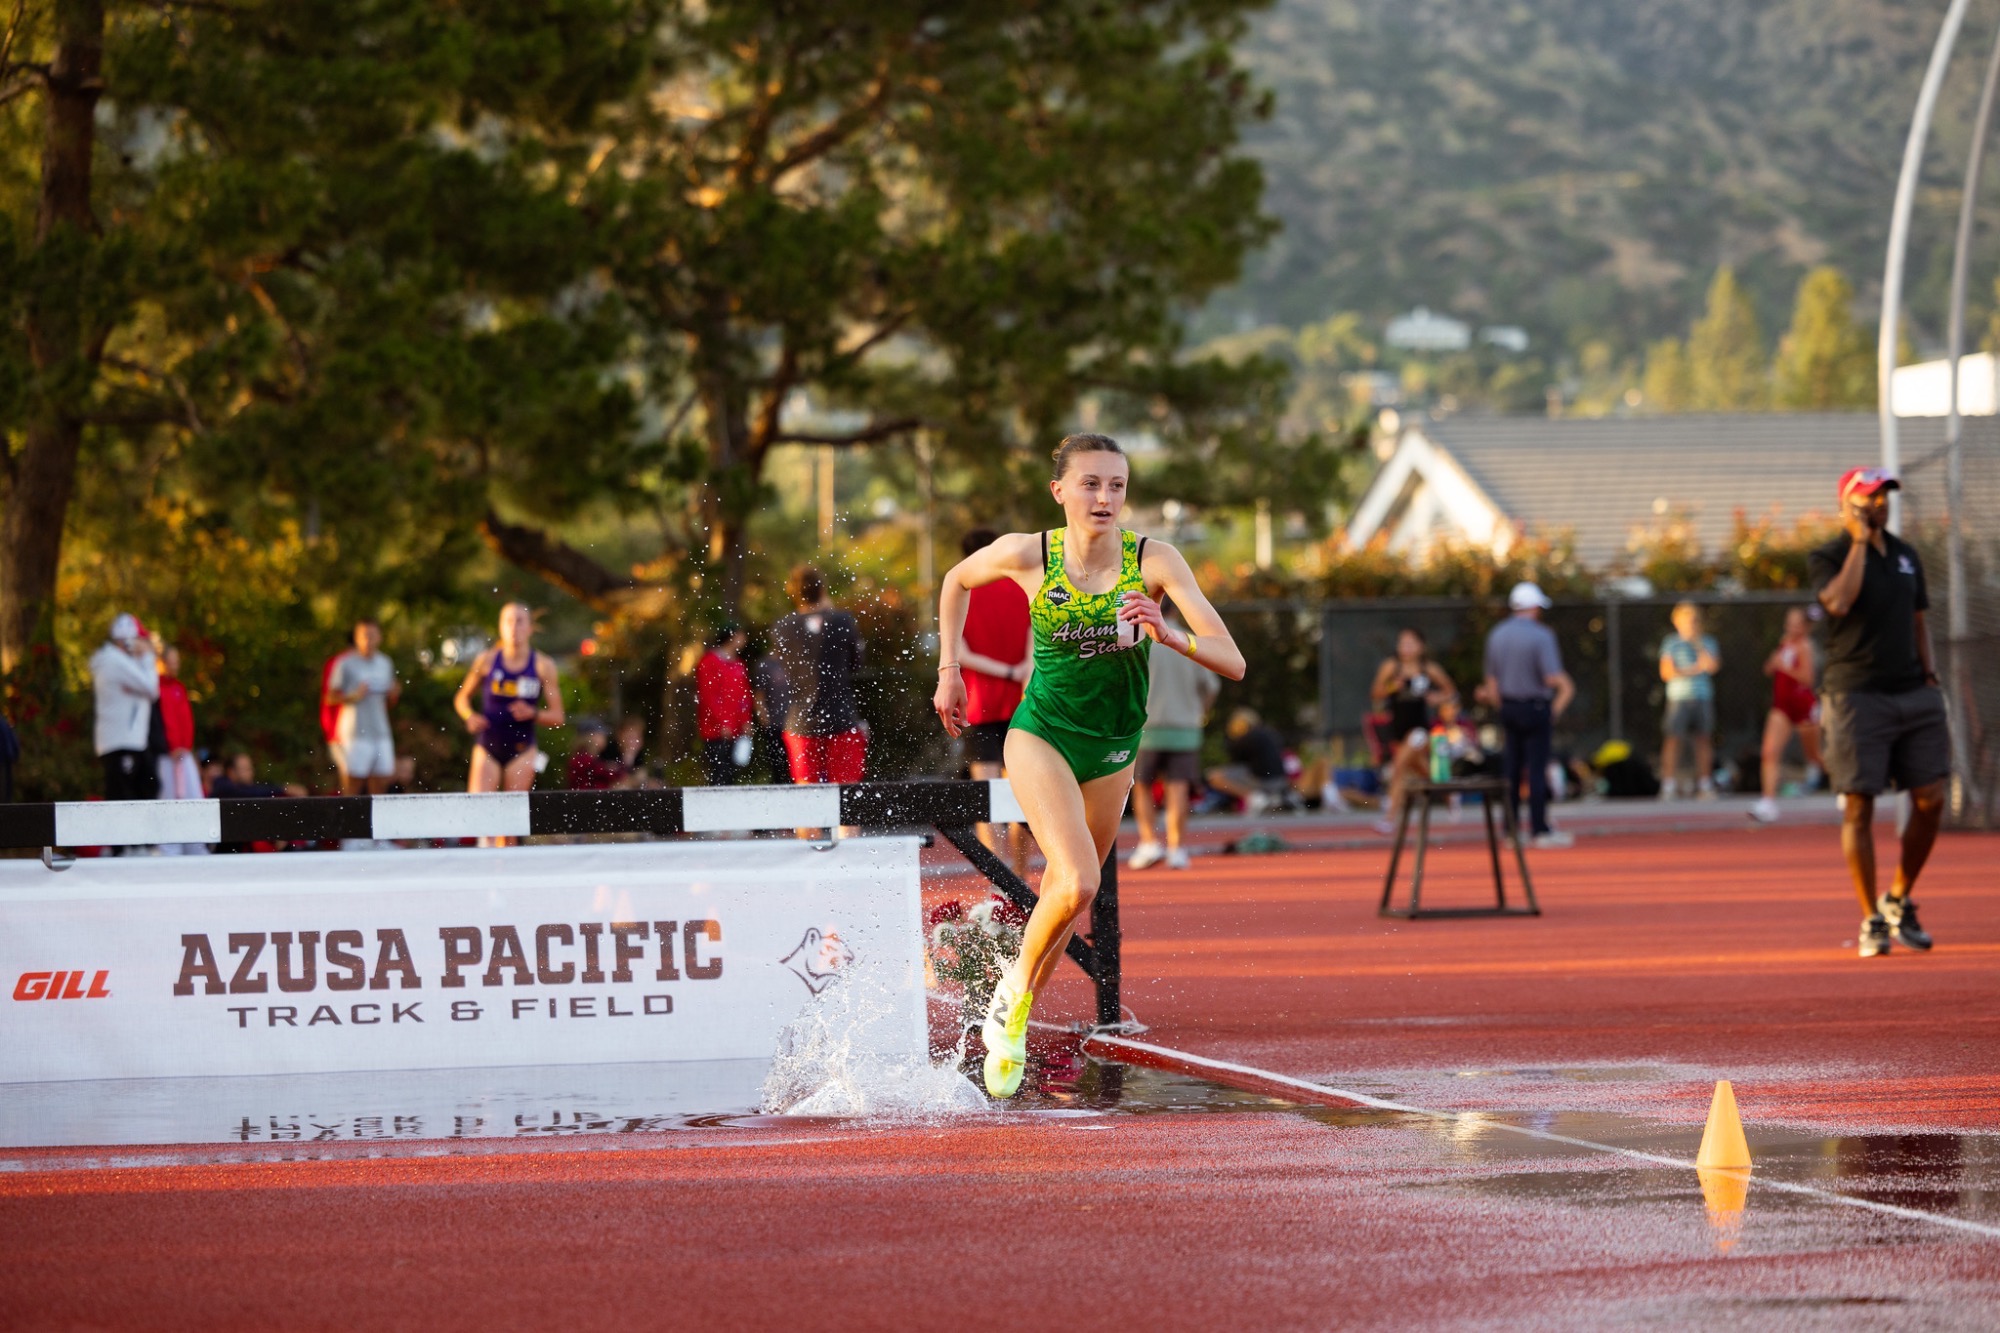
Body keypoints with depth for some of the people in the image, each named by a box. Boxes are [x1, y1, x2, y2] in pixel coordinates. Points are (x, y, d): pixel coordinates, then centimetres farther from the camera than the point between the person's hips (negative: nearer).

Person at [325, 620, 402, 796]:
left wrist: (394, 695, 0)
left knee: (380, 786, 2)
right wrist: (354, 696, -17)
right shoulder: (346, 664, -3)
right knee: (352, 788, -6)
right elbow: (331, 698, -3)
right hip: (355, 734, -5)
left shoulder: (385, 663, 14)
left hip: (381, 733, 5)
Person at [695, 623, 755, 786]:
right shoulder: (709, 663, -8)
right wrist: (722, 723, -16)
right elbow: (707, 696, -13)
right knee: (719, 775, -11)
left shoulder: (738, 665, 17)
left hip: (736, 730, 8)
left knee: (733, 775, 5)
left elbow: (744, 695, 19)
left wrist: (746, 721, 6)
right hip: (716, 731, -8)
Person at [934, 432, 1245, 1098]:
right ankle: (1016, 990, 2)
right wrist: (949, 667, 5)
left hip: (1112, 750, 3)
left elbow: (1233, 661, -22)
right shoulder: (1026, 555, -15)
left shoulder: (1154, 561, -16)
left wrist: (1169, 635, -39)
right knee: (1078, 882, -24)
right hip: (1040, 735, -3)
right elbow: (958, 580, 9)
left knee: (1065, 897, 15)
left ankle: (1010, 1020, 36)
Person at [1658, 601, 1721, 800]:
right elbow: (1666, 672, -4)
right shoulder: (1671, 644, 3)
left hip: (1703, 698, 3)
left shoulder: (1707, 642, 10)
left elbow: (1712, 666, -5)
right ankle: (1669, 785, -4)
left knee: (1704, 739, 3)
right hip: (1679, 697, -2)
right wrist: (1694, 669, -9)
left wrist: (1698, 643, -7)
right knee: (1673, 739, -6)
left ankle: (1704, 784, 11)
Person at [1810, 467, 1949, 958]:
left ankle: (1899, 901, 16)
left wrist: (1929, 675, 12)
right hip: (1856, 695, -5)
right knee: (1859, 807, -6)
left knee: (1931, 798, -2)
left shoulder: (1906, 555, 16)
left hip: (1913, 694, 5)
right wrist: (1859, 542, -13)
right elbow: (1839, 601, -22)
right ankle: (1872, 920, 1)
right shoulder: (1827, 558, -2)